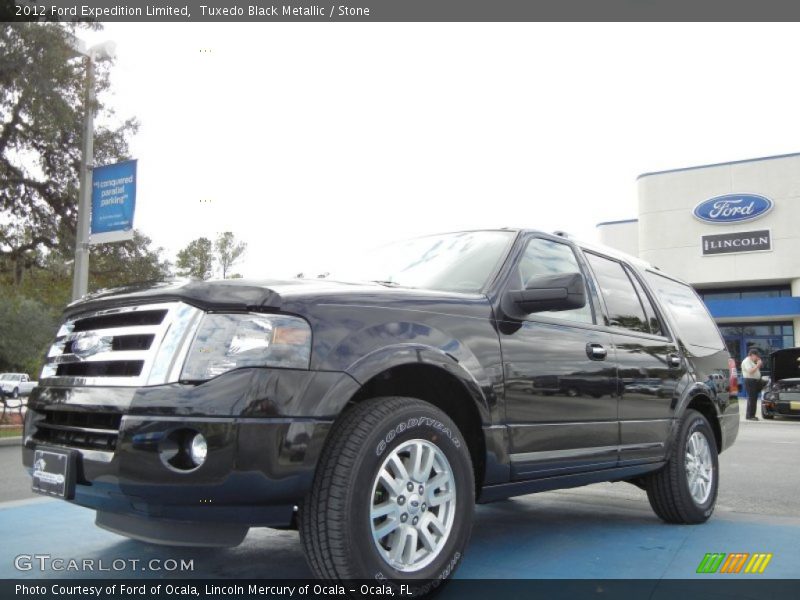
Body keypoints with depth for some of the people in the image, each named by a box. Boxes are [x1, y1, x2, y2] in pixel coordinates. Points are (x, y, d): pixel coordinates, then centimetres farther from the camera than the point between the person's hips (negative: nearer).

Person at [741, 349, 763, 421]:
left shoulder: (752, 362, 21)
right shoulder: (746, 361, -11)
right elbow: (750, 371, -22)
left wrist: (759, 364, 13)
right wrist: (758, 365, -16)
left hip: (755, 381, 10)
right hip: (750, 381, -10)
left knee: (754, 399, 11)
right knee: (751, 399, -10)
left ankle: (752, 415, 16)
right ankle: (749, 416, -8)